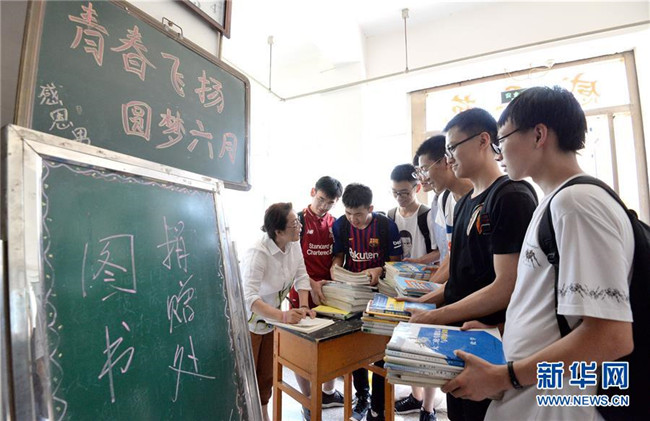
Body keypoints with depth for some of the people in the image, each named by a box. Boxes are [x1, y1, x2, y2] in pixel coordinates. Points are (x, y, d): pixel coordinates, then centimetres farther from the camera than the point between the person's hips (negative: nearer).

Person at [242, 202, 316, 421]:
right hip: (248, 322, -7)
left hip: (271, 320, 7)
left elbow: (301, 276, -2)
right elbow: (249, 297, -39)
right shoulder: (258, 254, -32)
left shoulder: (294, 244, -10)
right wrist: (282, 316, -46)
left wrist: (303, 307, -14)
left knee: (267, 375, 22)